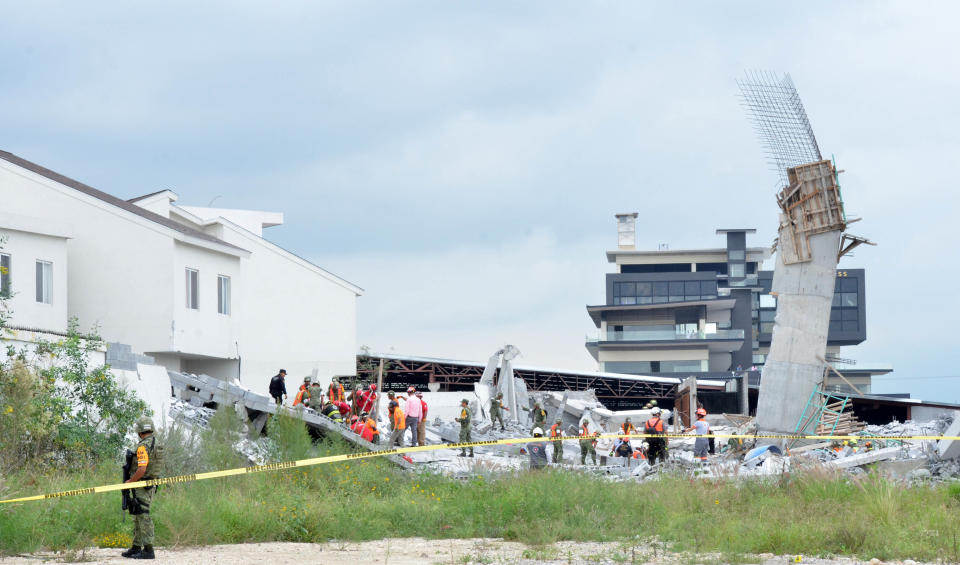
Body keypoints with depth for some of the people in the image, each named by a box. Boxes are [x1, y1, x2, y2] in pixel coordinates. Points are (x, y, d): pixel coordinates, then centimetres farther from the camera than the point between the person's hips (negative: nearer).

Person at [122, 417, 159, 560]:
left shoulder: (143, 446, -18)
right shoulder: (156, 444, 11)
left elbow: (142, 469, -26)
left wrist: (129, 482, -12)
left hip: (141, 488, -10)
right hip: (151, 486, 10)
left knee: (143, 517, -8)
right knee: (138, 517, 16)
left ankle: (148, 549, -10)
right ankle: (136, 548, 22)